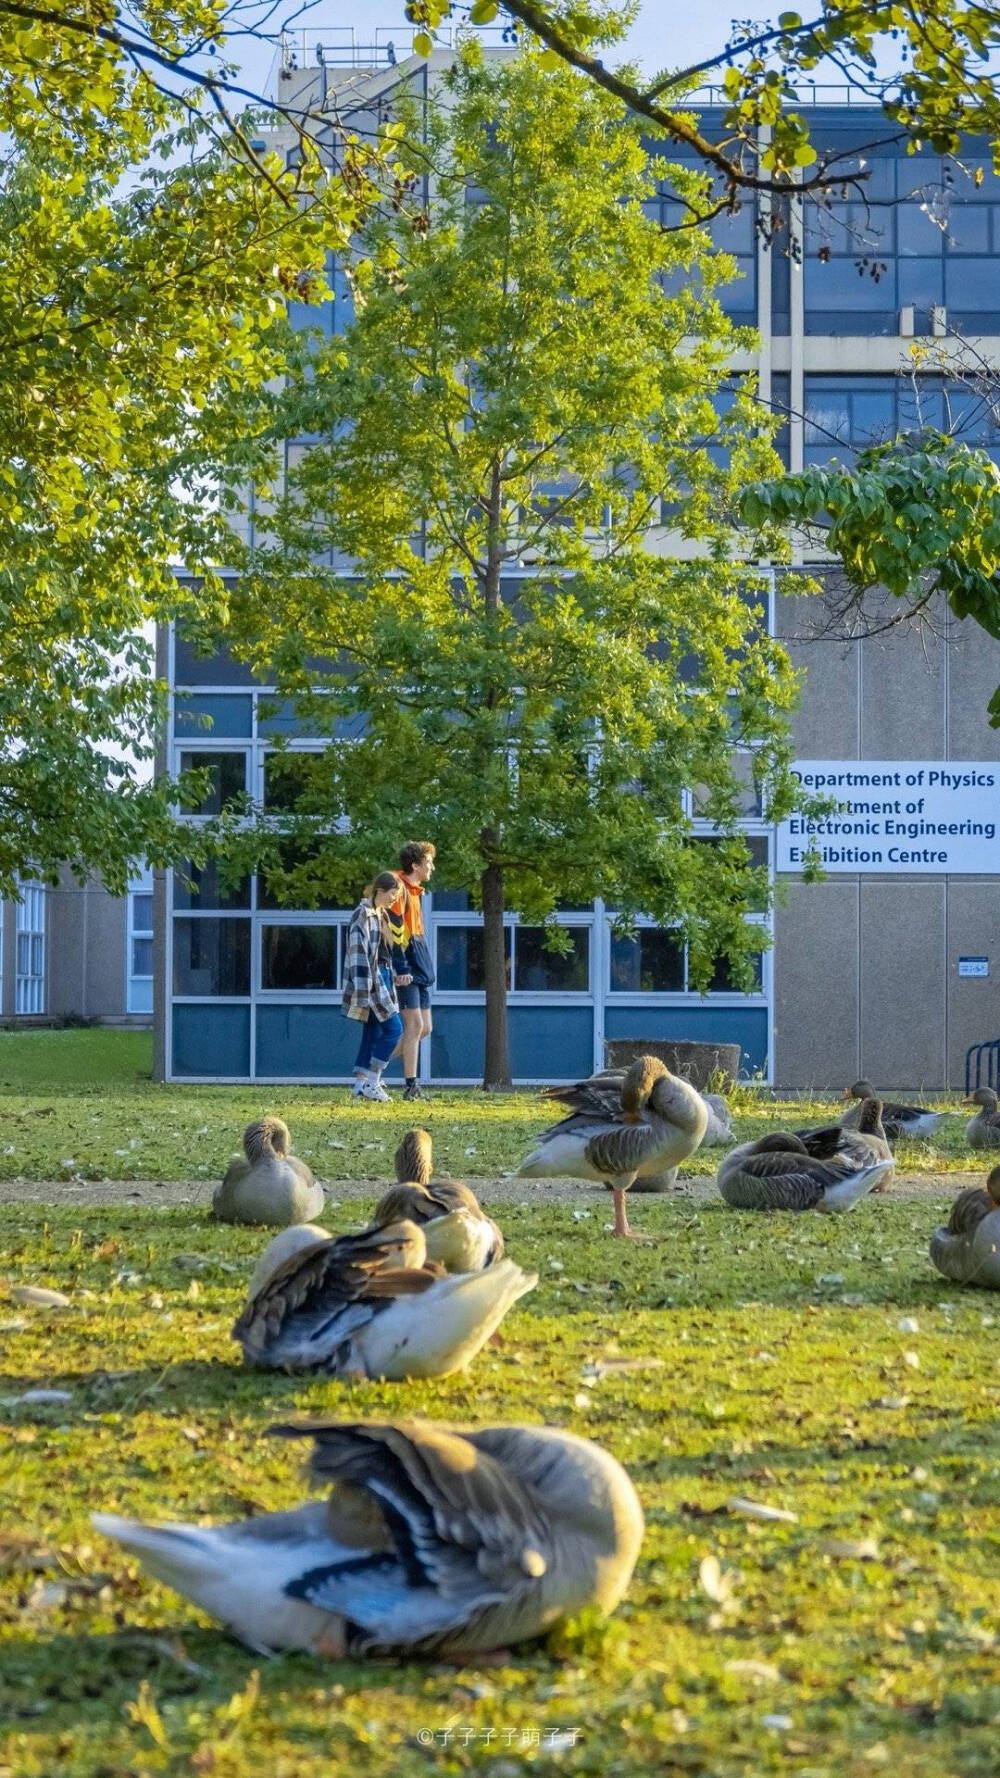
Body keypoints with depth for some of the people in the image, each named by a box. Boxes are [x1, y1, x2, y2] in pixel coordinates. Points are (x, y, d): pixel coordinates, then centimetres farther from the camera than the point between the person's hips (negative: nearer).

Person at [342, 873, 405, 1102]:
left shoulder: (381, 915, 15)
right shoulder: (363, 915, -14)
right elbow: (360, 953, -18)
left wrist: (394, 977, 21)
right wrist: (364, 992, -22)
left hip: (382, 977, 9)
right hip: (372, 980, -9)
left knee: (374, 1032, 8)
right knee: (393, 1028, -10)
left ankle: (360, 1084, 10)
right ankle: (371, 1083, -6)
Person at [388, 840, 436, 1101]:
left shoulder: (414, 891, 18)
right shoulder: (400, 888, -12)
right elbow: (393, 931, -18)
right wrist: (401, 969, -21)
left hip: (420, 969, 10)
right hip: (407, 971, -10)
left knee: (424, 1028, 9)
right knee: (415, 1024, -10)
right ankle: (410, 1086, -8)